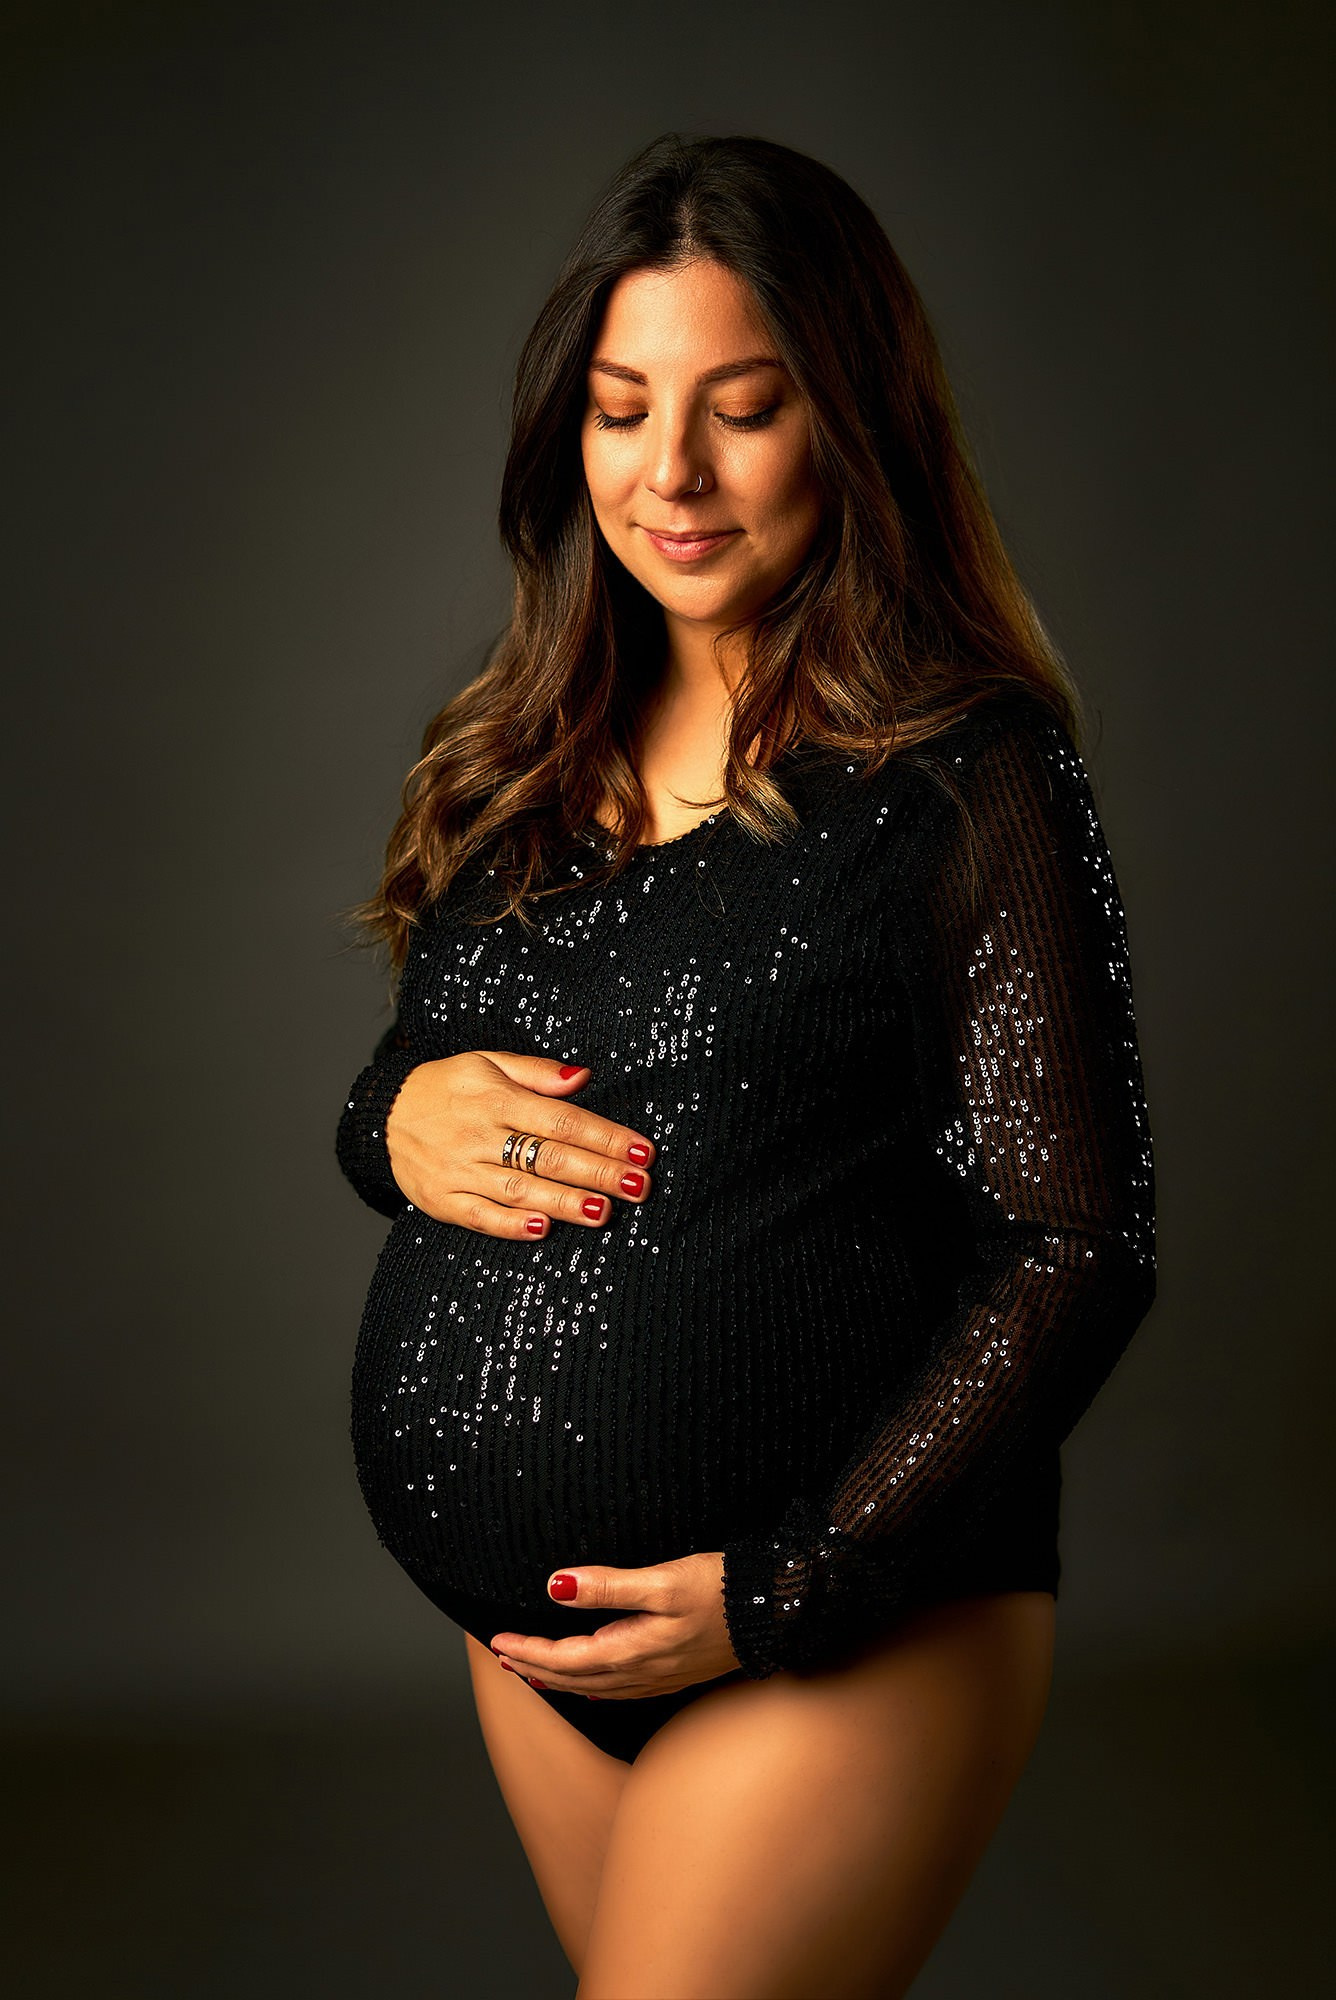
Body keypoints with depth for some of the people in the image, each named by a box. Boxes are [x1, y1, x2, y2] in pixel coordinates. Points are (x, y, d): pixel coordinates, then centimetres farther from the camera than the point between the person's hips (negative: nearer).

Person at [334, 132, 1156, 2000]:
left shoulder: (966, 779, -11)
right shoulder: (523, 760, 7)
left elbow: (1077, 1253, -12)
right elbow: (400, 1096, 17)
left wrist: (785, 1592, -17)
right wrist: (397, 1122, -8)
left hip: (850, 1629, -6)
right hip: (539, 1630, 6)